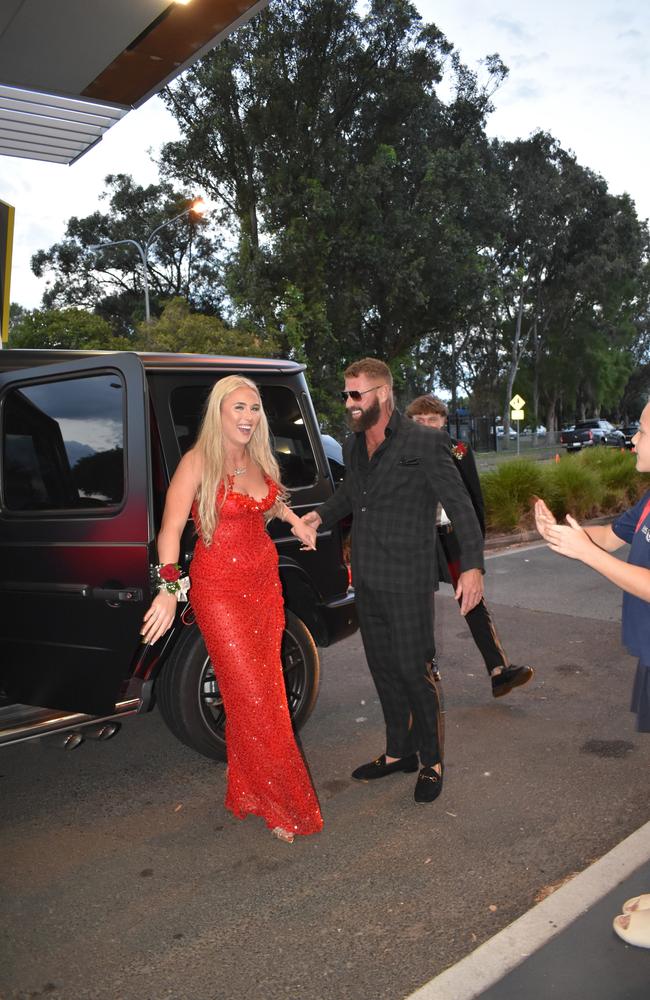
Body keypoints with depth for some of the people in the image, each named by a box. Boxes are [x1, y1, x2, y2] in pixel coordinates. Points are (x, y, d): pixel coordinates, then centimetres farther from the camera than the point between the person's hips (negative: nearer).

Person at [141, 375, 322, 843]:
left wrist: (296, 521, 21)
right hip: (220, 590, -6)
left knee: (268, 691, 11)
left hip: (265, 582, 7)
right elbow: (171, 528, -19)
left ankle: (249, 791, 28)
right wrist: (170, 586, -29)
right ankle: (284, 804, 11)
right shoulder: (198, 462, -12)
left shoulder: (259, 460, 7)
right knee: (252, 698, -5)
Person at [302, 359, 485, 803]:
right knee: (383, 668, 16)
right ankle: (399, 751, 33)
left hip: (407, 582, -7)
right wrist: (321, 515, 10)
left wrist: (473, 565, -21)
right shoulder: (354, 446, 9)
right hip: (367, 578, 7)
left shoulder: (424, 444, -13)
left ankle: (431, 762, 20)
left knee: (415, 670, 1)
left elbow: (460, 505, -13)